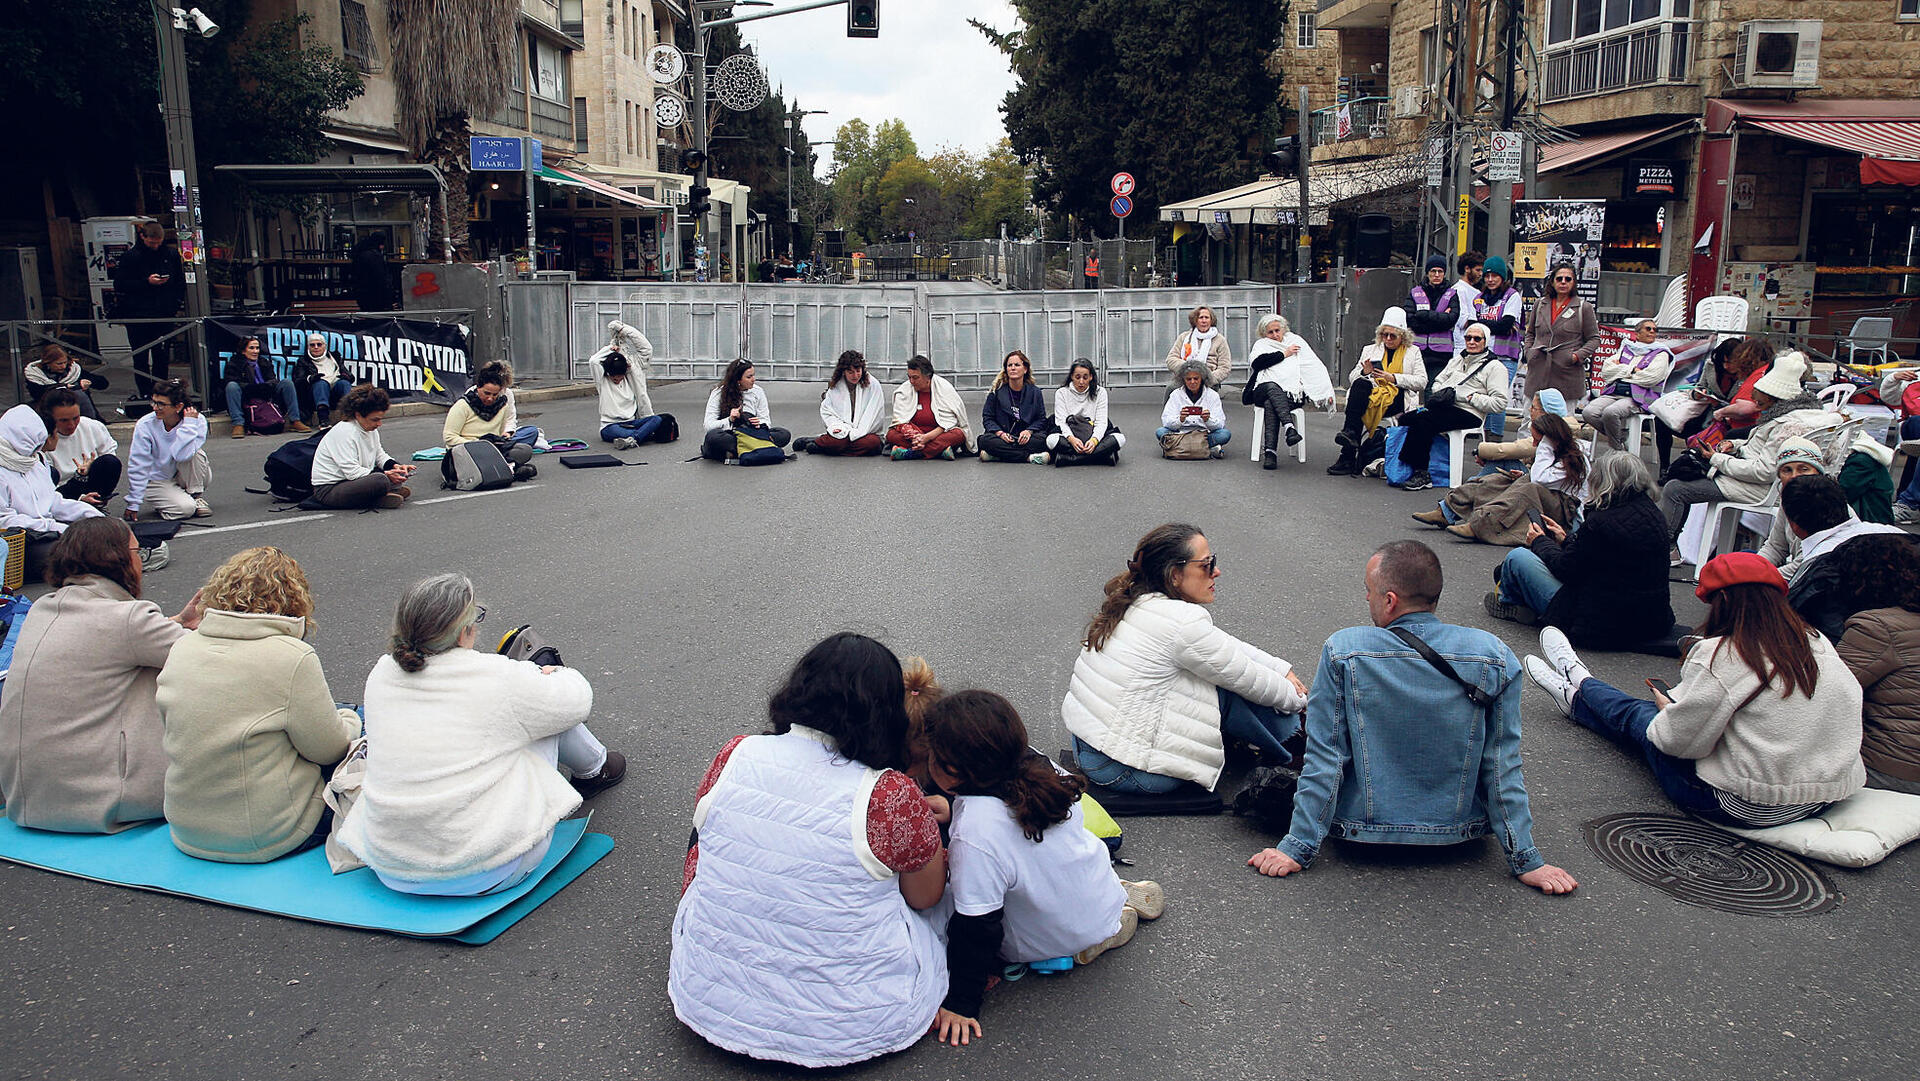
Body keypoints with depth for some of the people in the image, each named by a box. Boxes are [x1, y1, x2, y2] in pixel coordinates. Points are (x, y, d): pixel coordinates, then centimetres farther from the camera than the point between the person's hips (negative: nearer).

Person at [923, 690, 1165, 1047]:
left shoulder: (974, 836, -39)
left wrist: (961, 1004, -16)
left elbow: (977, 930, -29)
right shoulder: (1037, 763, -20)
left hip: (1046, 945, -7)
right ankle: (1122, 897, 19)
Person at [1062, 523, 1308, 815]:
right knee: (1237, 684, -5)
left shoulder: (1134, 602, 5)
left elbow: (1226, 645, 16)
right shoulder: (1183, 622, -22)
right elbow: (1249, 679, -8)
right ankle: (1292, 759, 16)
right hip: (1123, 773, -9)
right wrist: (1297, 698, 11)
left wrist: (1283, 670, 15)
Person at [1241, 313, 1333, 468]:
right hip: (1264, 390, 0)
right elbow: (1256, 363, -2)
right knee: (1271, 387, -38)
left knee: (1271, 404, -34)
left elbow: (1316, 367, 12)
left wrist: (1327, 391, 0)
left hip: (1292, 392, 0)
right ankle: (1289, 427, -55)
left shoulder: (1296, 341, 22)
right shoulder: (1260, 345, 23)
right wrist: (1284, 354, 4)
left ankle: (1270, 451, -48)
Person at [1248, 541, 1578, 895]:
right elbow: (1502, 767, -9)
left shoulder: (1342, 650, -17)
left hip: (1362, 827, -2)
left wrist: (1298, 848, -7)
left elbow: (1325, 757, -14)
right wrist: (1526, 860, 0)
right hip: (1460, 829, 3)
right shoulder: (1494, 656, -12)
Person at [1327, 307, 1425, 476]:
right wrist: (1364, 372, -5)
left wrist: (1393, 377, -6)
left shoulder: (1413, 352, 19)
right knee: (1360, 384, -34)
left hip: (1398, 400, -3)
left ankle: (1348, 456, -44)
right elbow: (1352, 378, 19)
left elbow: (1421, 382, 6)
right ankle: (1350, 433, -45)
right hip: (1372, 392, 3)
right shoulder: (1370, 350, 26)